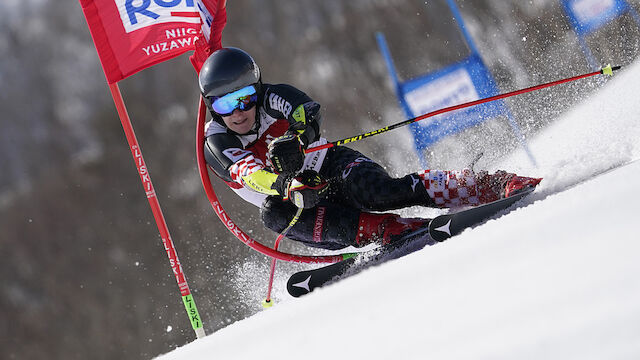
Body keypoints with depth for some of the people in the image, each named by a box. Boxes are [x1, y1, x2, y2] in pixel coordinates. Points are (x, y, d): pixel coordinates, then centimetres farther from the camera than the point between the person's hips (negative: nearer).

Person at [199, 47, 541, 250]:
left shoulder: (274, 99, -10)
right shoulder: (215, 145, -11)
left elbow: (310, 115, -30)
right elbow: (249, 173, -30)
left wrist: (293, 140, -53)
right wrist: (288, 186, -51)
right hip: (296, 207, 1)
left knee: (379, 191, -31)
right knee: (273, 214, -34)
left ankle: (495, 185, -31)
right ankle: (401, 231, -39)